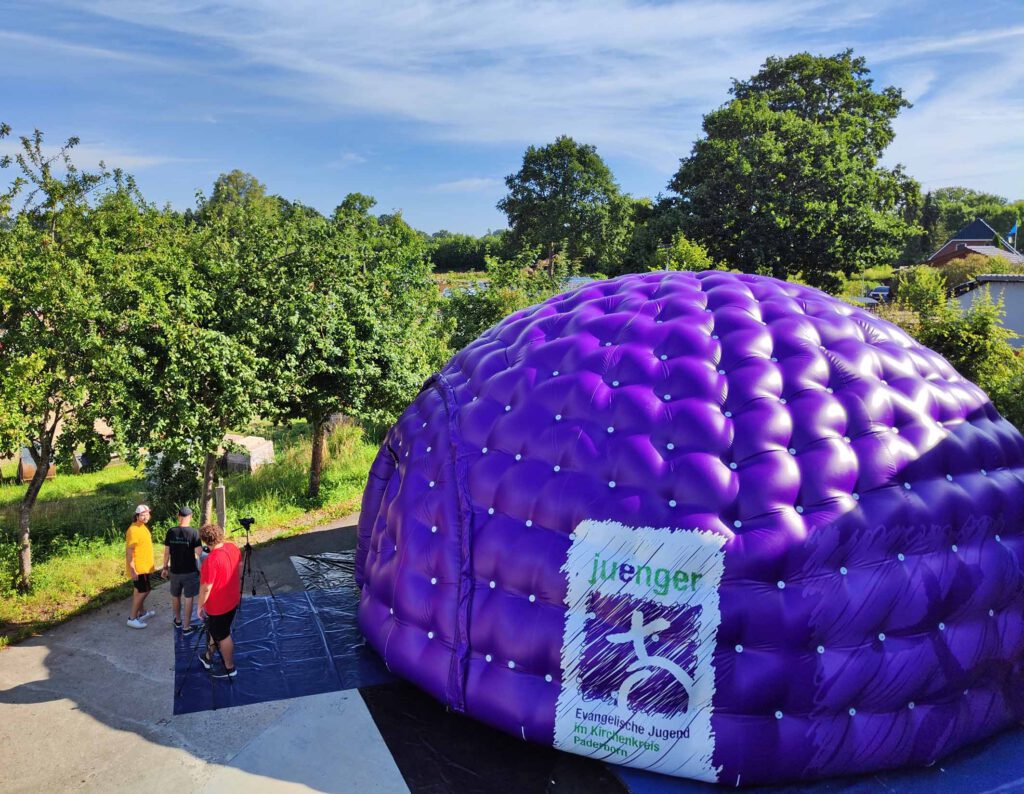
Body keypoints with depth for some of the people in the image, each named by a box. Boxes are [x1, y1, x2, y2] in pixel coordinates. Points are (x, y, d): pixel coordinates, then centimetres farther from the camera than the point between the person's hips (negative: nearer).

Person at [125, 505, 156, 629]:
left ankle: (142, 613, 31)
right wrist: (132, 570, -26)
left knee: (140, 591, 19)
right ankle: (132, 618, 2)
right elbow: (129, 552, -24)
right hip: (138, 568, -9)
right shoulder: (133, 530, -22)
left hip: (144, 566, 9)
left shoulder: (143, 527, 9)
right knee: (143, 591, -6)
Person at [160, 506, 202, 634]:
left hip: (175, 571, 4)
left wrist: (165, 568, 12)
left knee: (175, 596, 22)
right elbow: (198, 553, -16)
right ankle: (186, 627, 10)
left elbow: (166, 552, 1)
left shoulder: (170, 532, -4)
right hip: (190, 571, -4)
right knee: (188, 598, 6)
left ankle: (178, 621, 39)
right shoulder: (193, 532, -14)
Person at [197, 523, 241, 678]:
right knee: (214, 630, 28)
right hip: (232, 600, 8)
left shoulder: (211, 560, -33)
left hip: (218, 605, -8)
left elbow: (206, 588, -26)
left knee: (223, 636, 12)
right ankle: (208, 657, 47)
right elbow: (239, 567, 7)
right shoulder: (233, 547, -9)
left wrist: (200, 606, -9)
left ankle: (230, 668, 28)